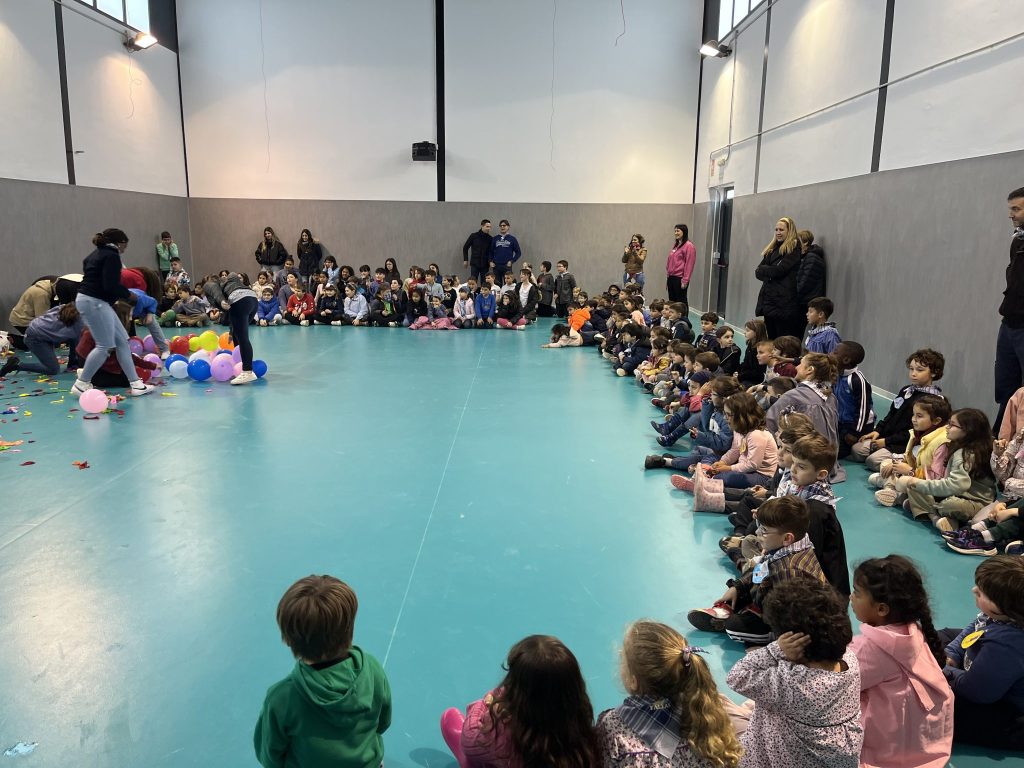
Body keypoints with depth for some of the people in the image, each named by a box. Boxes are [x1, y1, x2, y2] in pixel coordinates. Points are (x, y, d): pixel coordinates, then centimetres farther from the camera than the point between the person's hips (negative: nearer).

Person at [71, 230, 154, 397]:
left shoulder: (96, 255, 21)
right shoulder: (111, 256, -9)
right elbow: (111, 285, -19)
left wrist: (121, 295, 14)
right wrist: (128, 295, -3)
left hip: (94, 301, 10)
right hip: (94, 302, -10)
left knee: (122, 341, 7)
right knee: (105, 346, -7)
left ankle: (135, 383, 4)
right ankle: (81, 384, 2)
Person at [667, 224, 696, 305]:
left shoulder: (689, 246, -9)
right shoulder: (675, 245, 13)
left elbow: (689, 264, -14)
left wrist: (685, 280, -16)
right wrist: (668, 272, 13)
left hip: (680, 279, -7)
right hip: (671, 278, 8)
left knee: (681, 301, -1)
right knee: (672, 301, 12)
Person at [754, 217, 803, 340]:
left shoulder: (795, 249, -4)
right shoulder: (772, 249, 18)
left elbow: (778, 270, -15)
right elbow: (758, 272, 10)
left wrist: (764, 269, 1)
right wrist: (770, 271, -8)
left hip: (784, 304, -8)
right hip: (768, 301, 8)